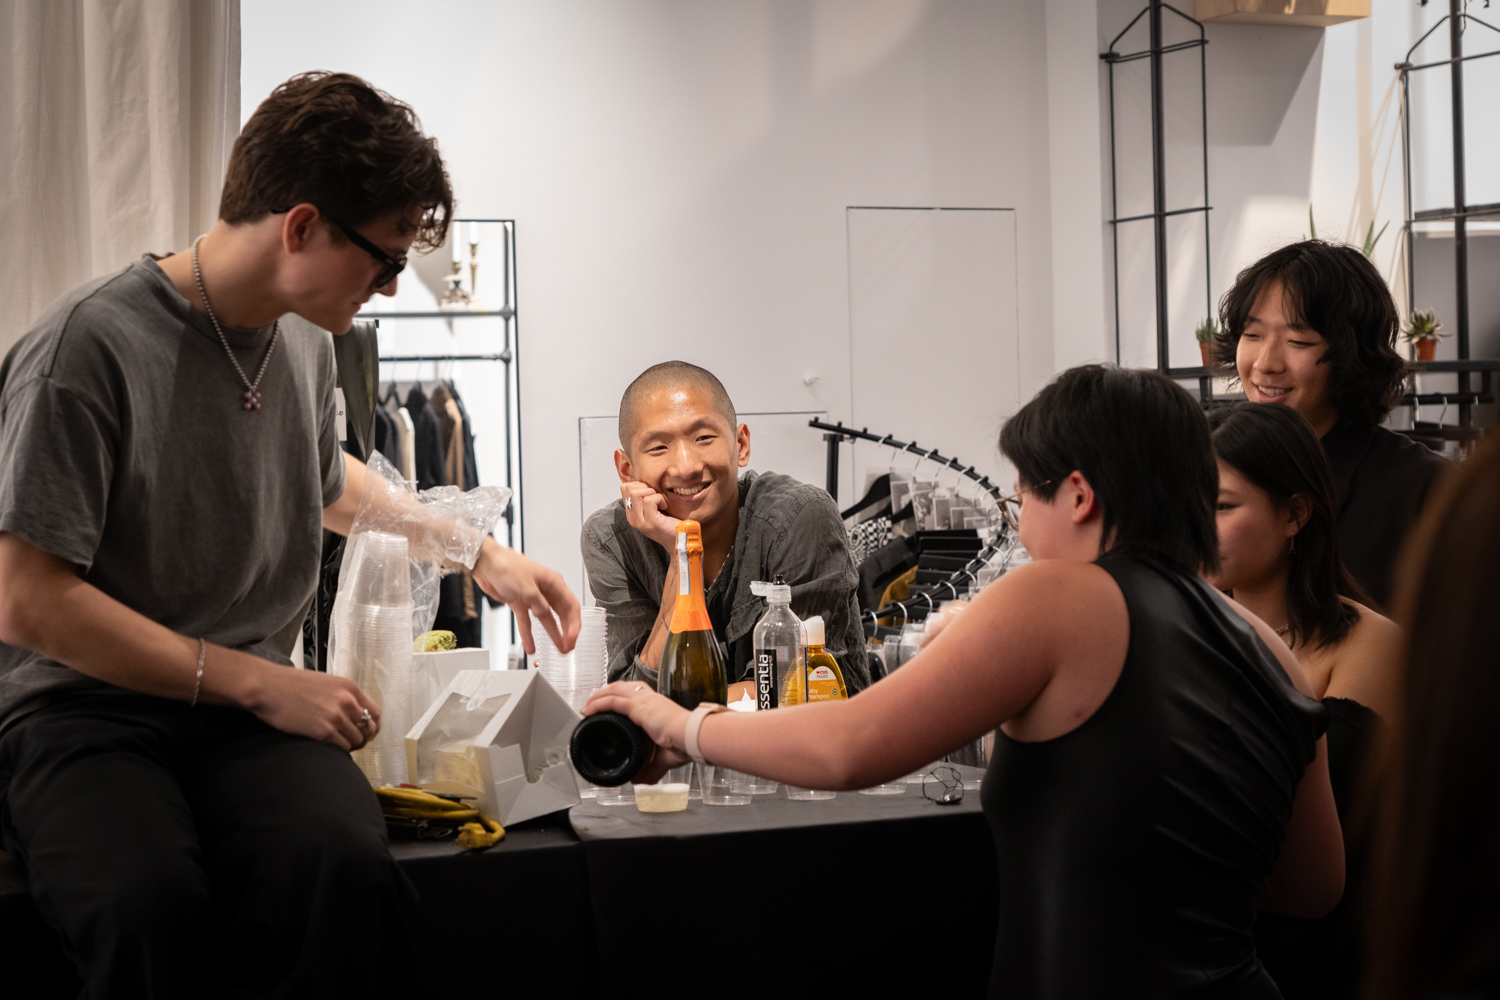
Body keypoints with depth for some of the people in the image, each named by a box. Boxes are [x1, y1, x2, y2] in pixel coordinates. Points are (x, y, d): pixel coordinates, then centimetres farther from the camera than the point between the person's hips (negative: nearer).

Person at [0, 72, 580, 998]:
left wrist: (485, 556, 27)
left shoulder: (303, 340, 10)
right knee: (154, 905, -37)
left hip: (252, 712, 5)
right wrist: (257, 683, -13)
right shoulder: (90, 346, -12)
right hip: (85, 713, -4)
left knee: (349, 875, -31)